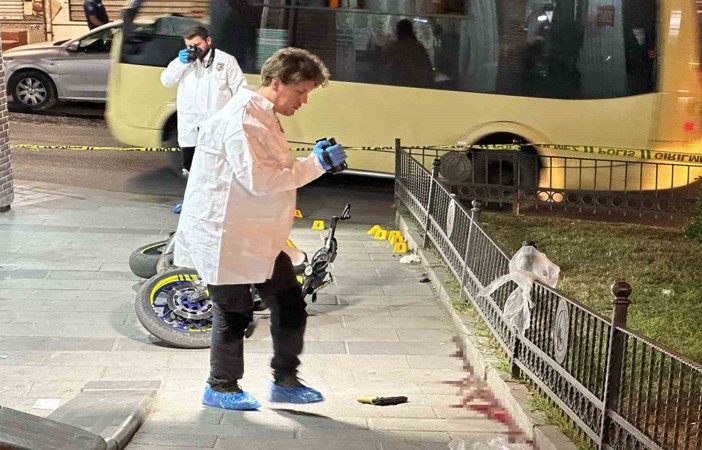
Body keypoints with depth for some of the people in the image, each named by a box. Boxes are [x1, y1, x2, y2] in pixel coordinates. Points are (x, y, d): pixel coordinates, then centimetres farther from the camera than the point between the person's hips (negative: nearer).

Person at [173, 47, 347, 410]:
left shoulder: (264, 117, 13)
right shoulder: (242, 118, -21)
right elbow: (258, 179, -28)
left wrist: (315, 160, 6)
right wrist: (316, 164, -23)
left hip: (260, 237, 10)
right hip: (225, 238, -10)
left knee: (290, 305, 9)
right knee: (234, 313, 4)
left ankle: (285, 381, 23)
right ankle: (221, 387, 24)